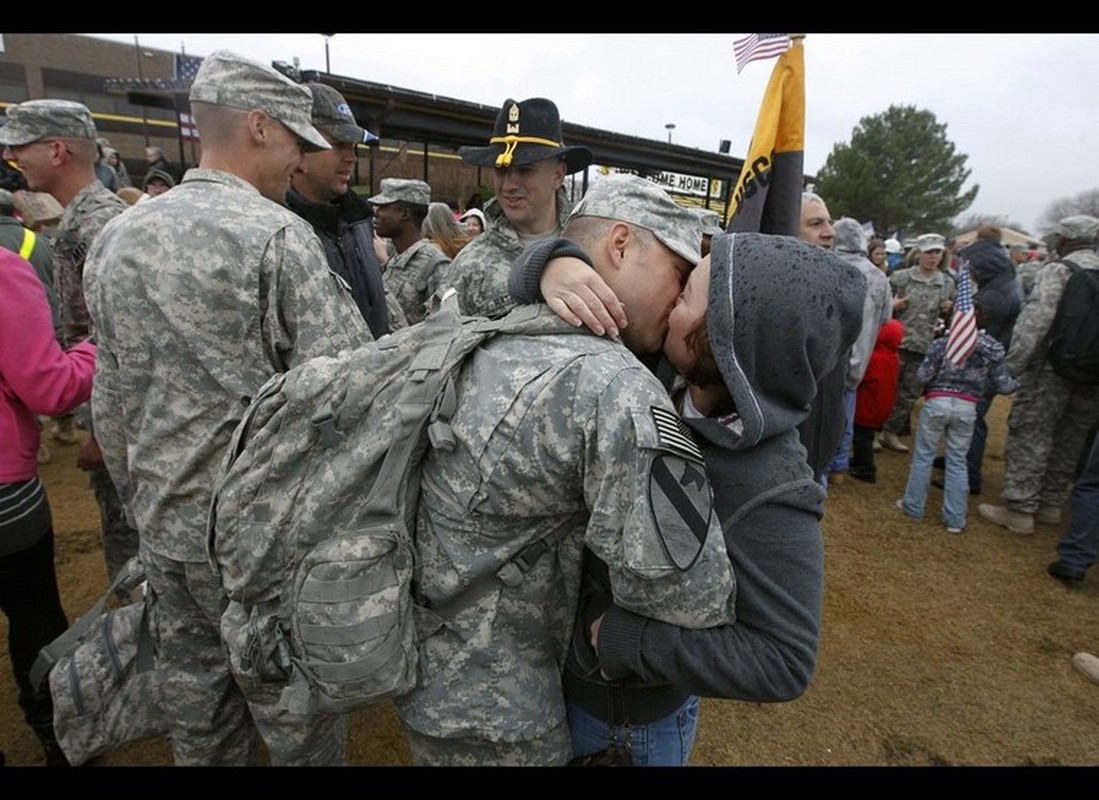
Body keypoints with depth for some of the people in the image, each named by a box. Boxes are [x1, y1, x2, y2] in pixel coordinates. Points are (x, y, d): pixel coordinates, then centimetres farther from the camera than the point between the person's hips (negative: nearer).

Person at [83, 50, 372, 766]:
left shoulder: (115, 237, 7)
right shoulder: (278, 234, -15)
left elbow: (113, 401, 12)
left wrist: (141, 498, 21)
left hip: (165, 525, 7)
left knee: (199, 700, 23)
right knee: (294, 711, 12)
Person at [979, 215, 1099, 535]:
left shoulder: (1057, 270, -8)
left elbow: (1037, 319, -19)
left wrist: (1013, 364, -19)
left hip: (1052, 368, -7)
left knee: (1029, 438, -1)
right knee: (1069, 441, 15)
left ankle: (1019, 510, 2)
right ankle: (1051, 503, 27)